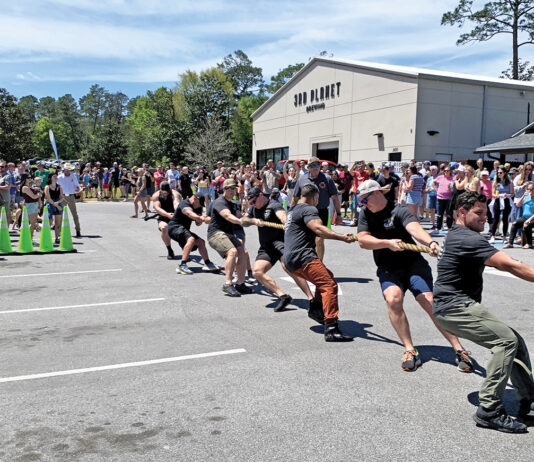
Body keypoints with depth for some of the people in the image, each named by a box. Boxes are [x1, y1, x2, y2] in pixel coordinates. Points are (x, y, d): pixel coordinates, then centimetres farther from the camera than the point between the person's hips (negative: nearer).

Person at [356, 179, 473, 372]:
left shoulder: (399, 210, -9)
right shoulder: (365, 213, 7)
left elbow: (414, 228, -28)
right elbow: (362, 240, -6)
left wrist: (431, 243, -48)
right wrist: (387, 243, -21)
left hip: (413, 264, -3)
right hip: (388, 270, 3)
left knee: (430, 302, -19)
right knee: (393, 298, -26)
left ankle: (459, 350, -10)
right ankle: (410, 351, -20)